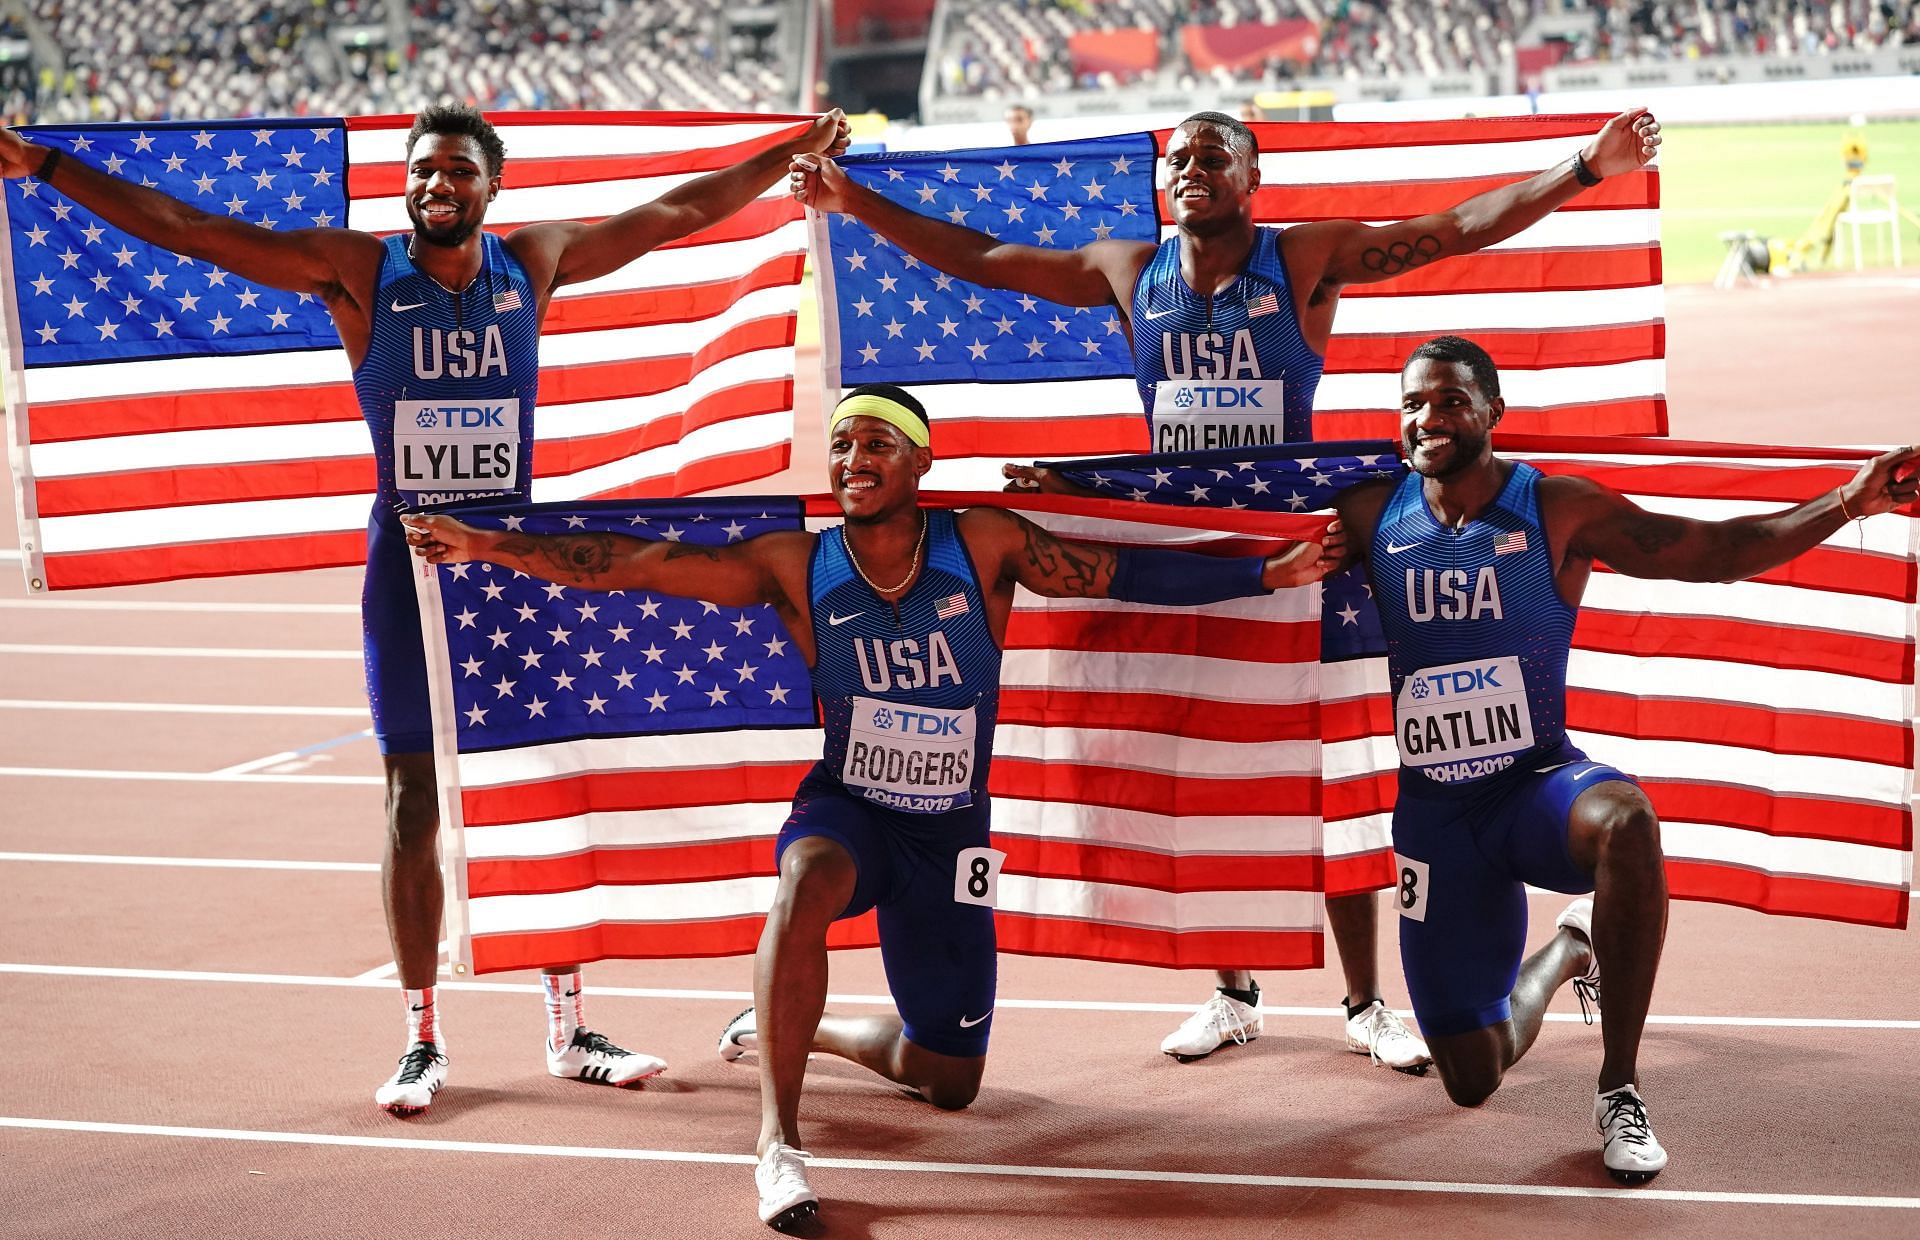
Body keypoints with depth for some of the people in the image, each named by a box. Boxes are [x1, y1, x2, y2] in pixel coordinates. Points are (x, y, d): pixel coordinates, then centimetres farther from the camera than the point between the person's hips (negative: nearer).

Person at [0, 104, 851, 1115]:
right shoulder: (356, 271, -4)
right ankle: (422, 1040, 12)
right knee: (414, 804, 1)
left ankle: (568, 1028, 16)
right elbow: (185, 229, -8)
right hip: (409, 563, -2)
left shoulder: (534, 263, 3)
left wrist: (795, 153, 16)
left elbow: (676, 212, 13)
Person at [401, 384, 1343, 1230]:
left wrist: (1269, 573, -11)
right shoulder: (796, 568, -12)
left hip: (950, 834, 2)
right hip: (846, 809, -2)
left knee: (949, 1081, 10)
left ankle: (789, 1026, 41)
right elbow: (630, 565, -14)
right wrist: (487, 547, -21)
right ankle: (778, 1145, -36)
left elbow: (1130, 574, -6)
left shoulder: (984, 547, -11)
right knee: (808, 882, -41)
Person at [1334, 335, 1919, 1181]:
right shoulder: (1370, 516, -4)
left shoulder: (1558, 511, -8)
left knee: (1626, 821, -41)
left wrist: (1846, 504, -22)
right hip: (1434, 817, 2)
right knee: (1471, 1080, 5)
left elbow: (1712, 550, -10)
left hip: (1537, 784, -2)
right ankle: (1564, 952, 41)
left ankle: (1620, 1091, -25)